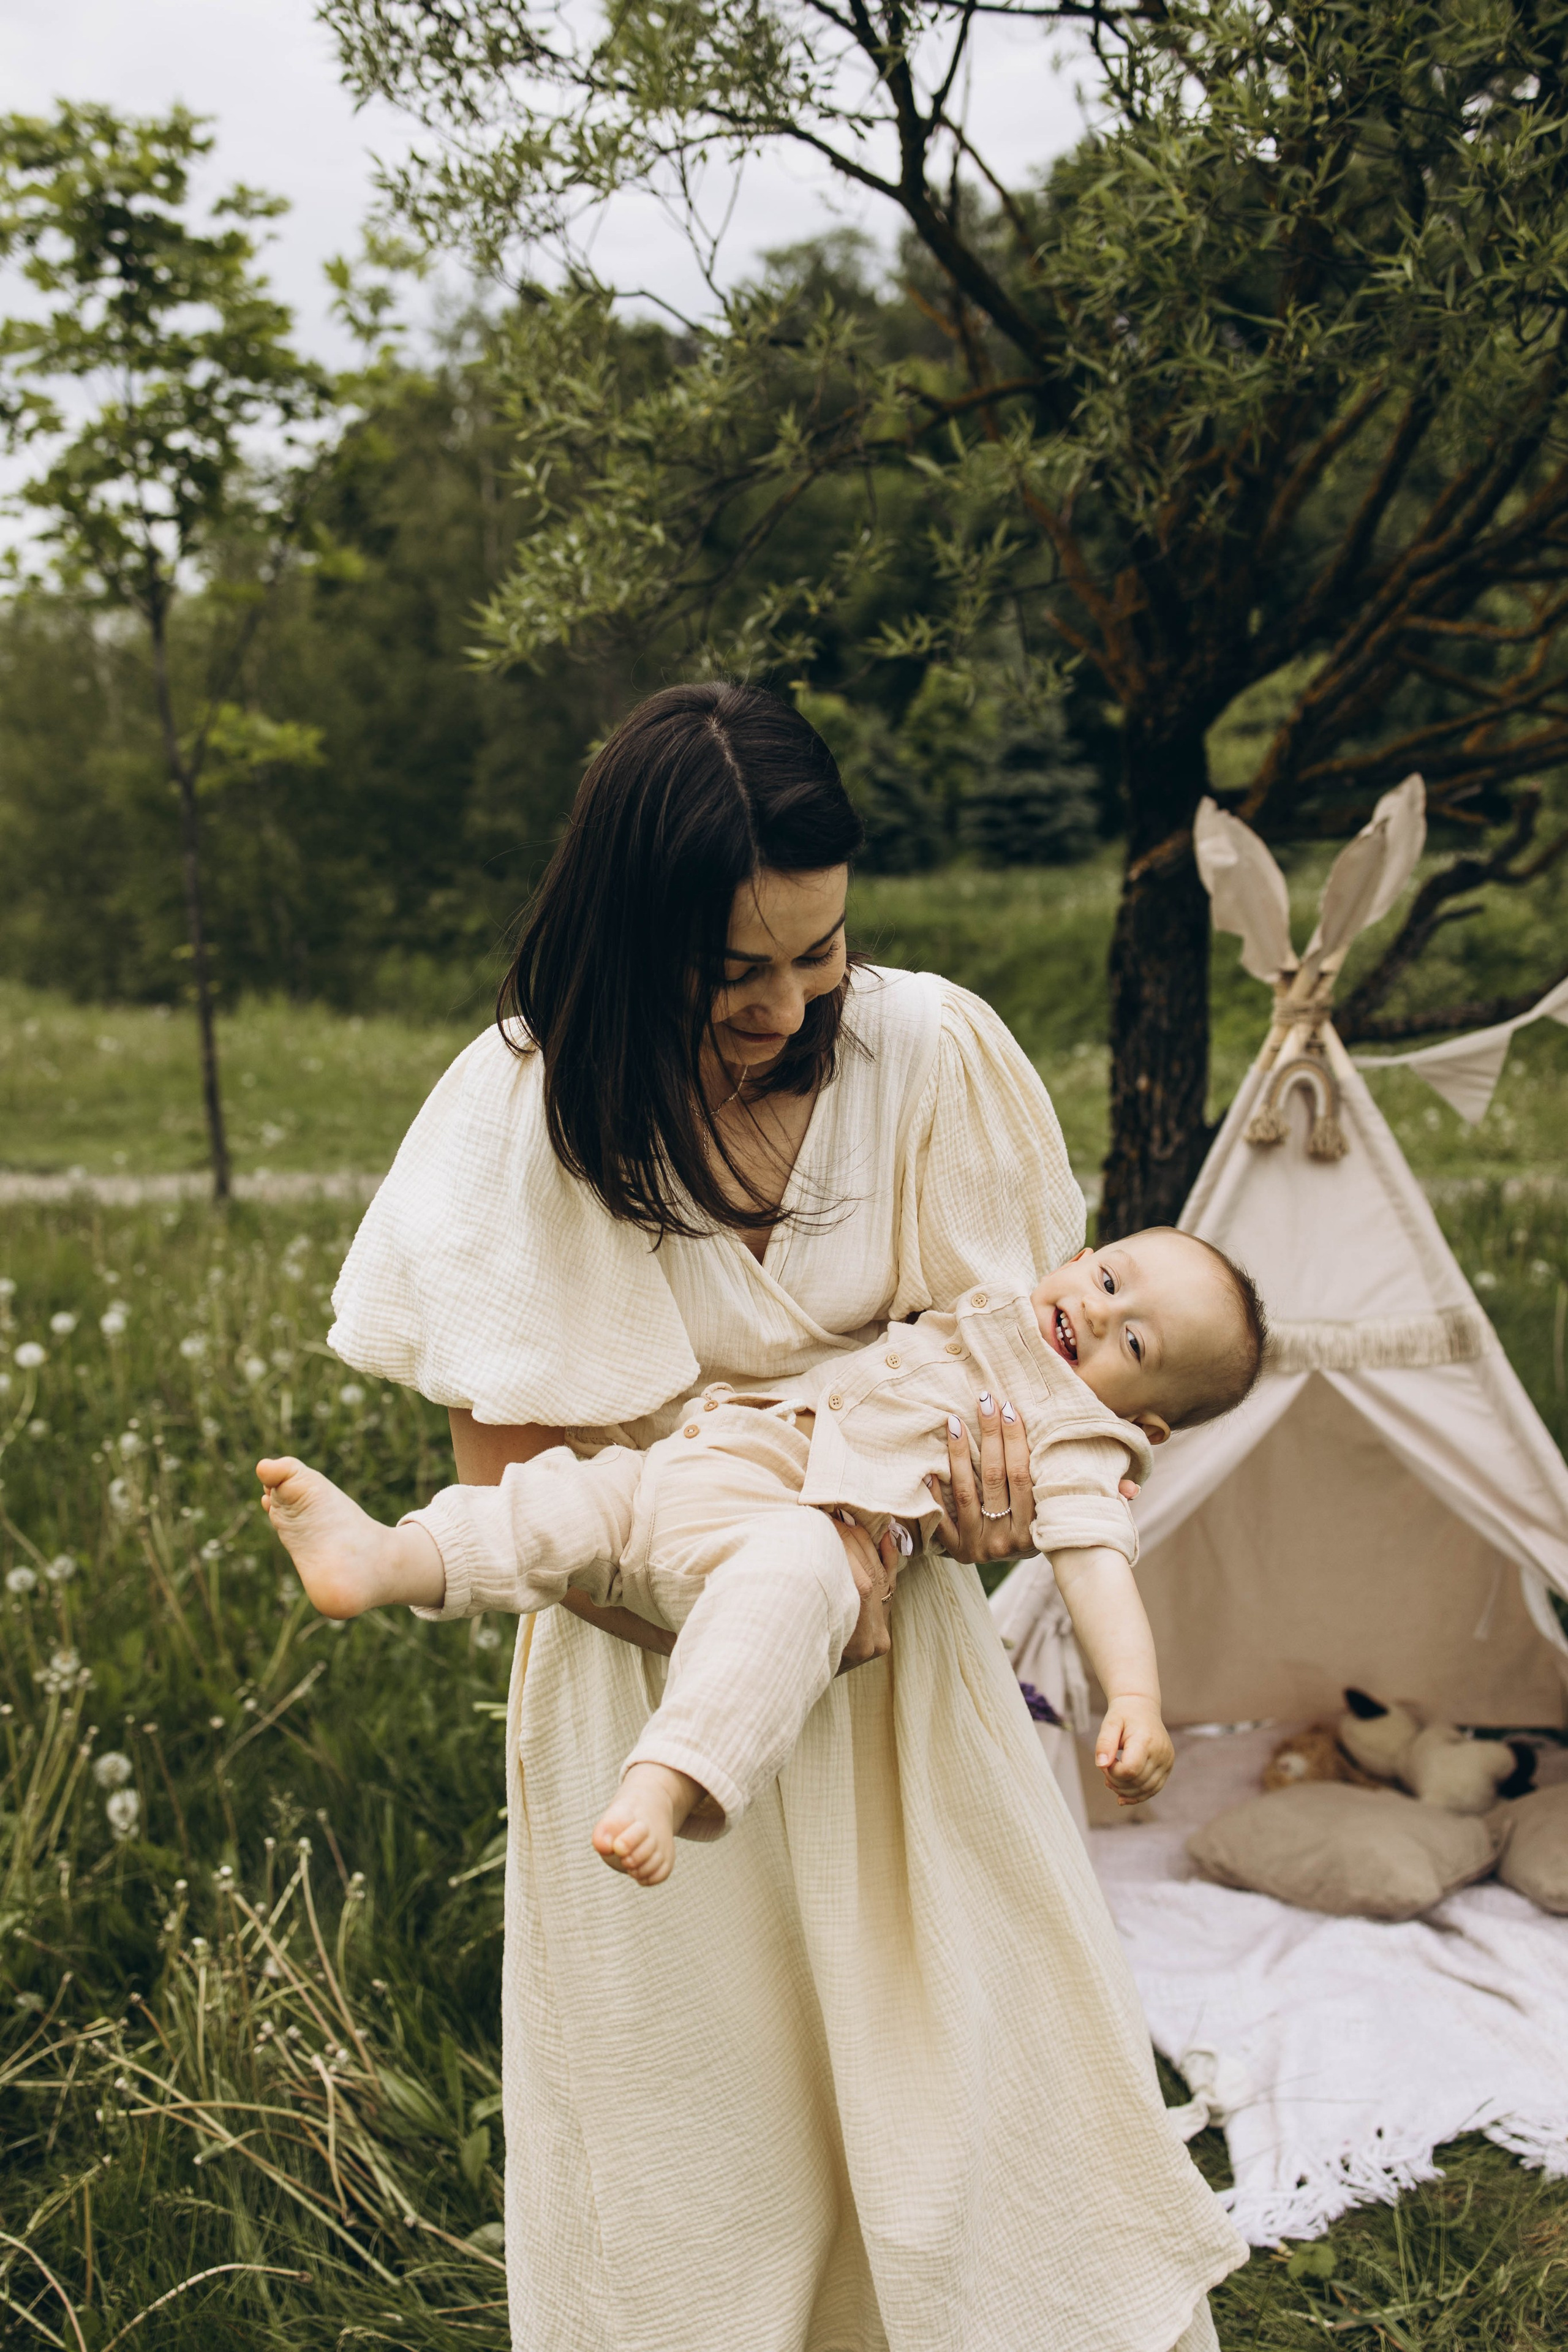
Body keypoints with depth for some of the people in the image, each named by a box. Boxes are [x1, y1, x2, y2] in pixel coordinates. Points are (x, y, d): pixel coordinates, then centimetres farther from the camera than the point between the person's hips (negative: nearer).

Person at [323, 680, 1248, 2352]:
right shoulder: (519, 1119, -13)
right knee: (700, 2155, 10)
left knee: (997, 2062, 9)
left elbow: (1036, 1310, 3)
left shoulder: (930, 1046, -9)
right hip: (656, 1672, -1)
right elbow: (510, 1474, -10)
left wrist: (1005, 1425, -21)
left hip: (904, 1646, 2)